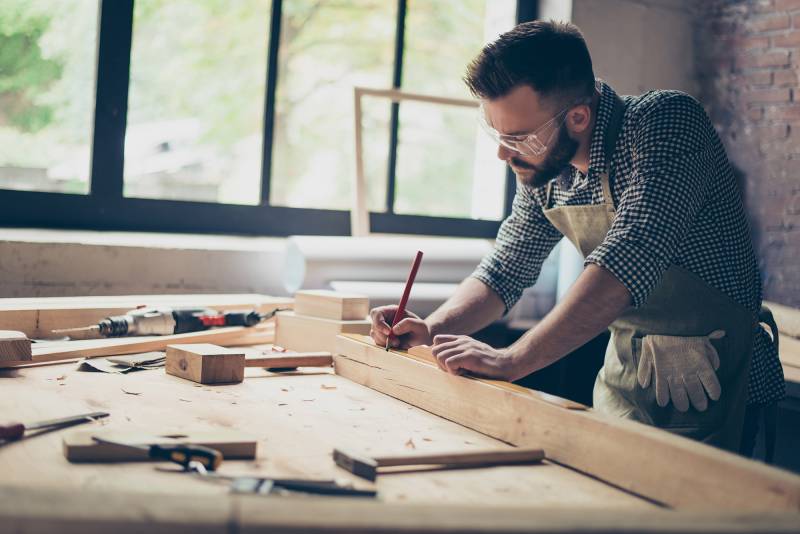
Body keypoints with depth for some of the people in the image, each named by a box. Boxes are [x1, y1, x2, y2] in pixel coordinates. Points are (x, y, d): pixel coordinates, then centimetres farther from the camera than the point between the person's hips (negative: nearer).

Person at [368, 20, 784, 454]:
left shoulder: (666, 122, -23)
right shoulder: (542, 170, -1)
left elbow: (629, 262, -34)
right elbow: (504, 270, 8)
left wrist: (511, 360, -37)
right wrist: (431, 329, -10)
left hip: (708, 374, -6)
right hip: (625, 367, 6)